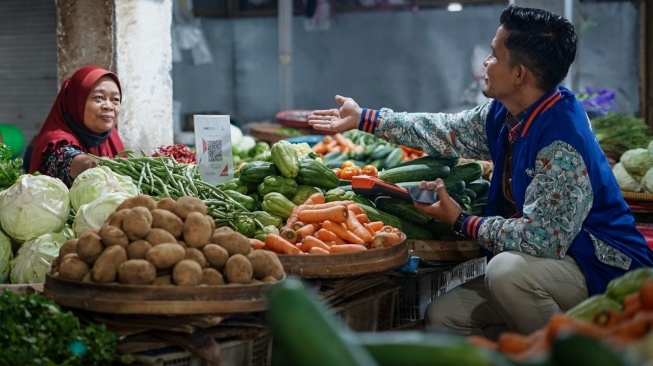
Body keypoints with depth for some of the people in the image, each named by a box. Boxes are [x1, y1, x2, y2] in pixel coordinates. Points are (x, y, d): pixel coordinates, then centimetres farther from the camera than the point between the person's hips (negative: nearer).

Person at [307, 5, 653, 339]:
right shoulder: (504, 115, -2)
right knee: (442, 317, 3)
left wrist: (462, 222, -16)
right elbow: (449, 132, 14)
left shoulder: (561, 141, -28)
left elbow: (540, 238, -29)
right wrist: (362, 118, 18)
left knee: (508, 270, -35)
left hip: (605, 269, -8)